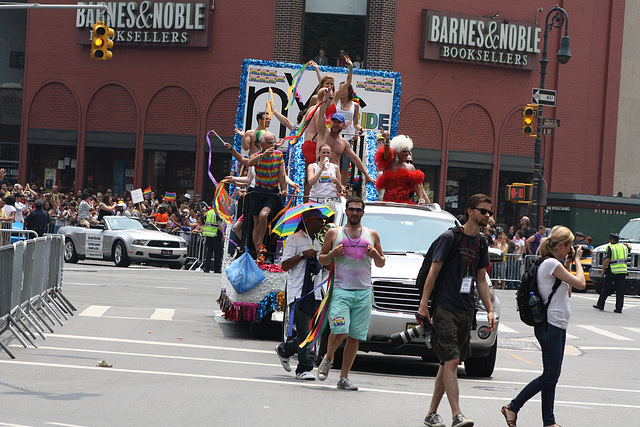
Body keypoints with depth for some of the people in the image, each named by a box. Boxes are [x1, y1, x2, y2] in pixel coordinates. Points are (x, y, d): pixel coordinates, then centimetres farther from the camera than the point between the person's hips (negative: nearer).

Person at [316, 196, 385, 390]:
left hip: (364, 292, 2)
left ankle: (344, 377, 6)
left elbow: (381, 264, 20)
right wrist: (332, 255, -7)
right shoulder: (334, 233, 10)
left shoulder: (372, 235, 15)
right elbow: (321, 259, 15)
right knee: (339, 331, -17)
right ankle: (328, 358, 12)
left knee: (355, 336, -1)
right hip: (341, 289, -2)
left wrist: (376, 256, -2)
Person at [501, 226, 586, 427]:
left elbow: (567, 292, 19)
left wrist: (567, 266, 15)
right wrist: (576, 261, -2)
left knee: (552, 376, 8)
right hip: (551, 326, -10)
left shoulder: (552, 264, 15)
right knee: (550, 375, -7)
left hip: (557, 326, 10)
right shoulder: (552, 264, -16)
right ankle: (513, 407, 0)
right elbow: (581, 284, -15)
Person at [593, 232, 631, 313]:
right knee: (620, 290, 4)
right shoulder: (623, 247, 9)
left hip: (612, 271, -5)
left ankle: (600, 305, 15)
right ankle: (619, 308, 1)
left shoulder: (611, 248, -8)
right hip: (622, 272, 5)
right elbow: (629, 248, 34)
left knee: (606, 289, 7)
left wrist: (603, 270, -8)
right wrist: (627, 244, 53)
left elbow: (607, 260, -16)